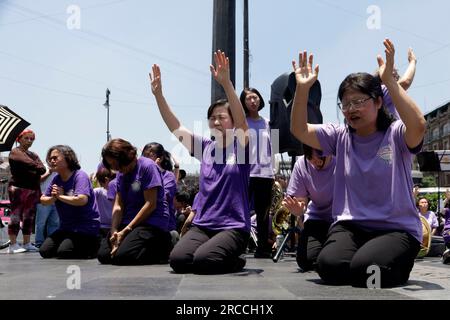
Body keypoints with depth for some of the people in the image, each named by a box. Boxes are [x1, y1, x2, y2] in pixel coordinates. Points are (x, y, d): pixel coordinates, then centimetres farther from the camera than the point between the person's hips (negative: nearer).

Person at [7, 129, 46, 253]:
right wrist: (37, 167, 0)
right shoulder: (15, 152, 1)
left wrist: (37, 168, -11)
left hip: (33, 189, 7)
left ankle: (27, 244, 11)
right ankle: (13, 245, -9)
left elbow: (42, 169, 6)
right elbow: (31, 164, -15)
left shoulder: (34, 154, 21)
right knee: (16, 215, -9)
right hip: (18, 188, -7)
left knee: (29, 217, 7)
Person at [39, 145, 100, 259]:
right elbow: (43, 200, 10)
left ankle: (92, 247, 6)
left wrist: (60, 196, -15)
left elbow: (82, 200, -29)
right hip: (66, 227, 8)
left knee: (64, 252, -21)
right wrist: (53, 198, -13)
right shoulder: (56, 179, 8)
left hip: (86, 228, -8)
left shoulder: (80, 175, -14)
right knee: (44, 251, -3)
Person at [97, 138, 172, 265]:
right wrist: (114, 230, -12)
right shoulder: (121, 173, 12)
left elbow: (150, 204, -15)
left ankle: (161, 248, 0)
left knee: (123, 256, -26)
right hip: (128, 222, 8)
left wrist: (126, 231, -15)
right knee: (103, 255, -9)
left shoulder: (147, 166, -11)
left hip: (152, 222, -7)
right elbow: (118, 206, 6)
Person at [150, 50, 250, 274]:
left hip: (233, 227, -4)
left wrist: (226, 83, -35)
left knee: (203, 260, -29)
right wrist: (158, 94, -6)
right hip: (202, 225, 4)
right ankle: (220, 251, 8)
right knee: (178, 260, -21)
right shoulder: (205, 147, 10)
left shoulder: (240, 146, -2)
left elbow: (242, 120, -21)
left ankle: (235, 260, 3)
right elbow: (175, 127, 6)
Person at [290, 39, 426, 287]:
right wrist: (303, 88, -17)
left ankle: (397, 267, 6)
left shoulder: (395, 135, -6)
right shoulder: (340, 136, 7)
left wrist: (389, 80, -32)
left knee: (364, 267, -30)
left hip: (397, 228, -2)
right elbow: (299, 130, -3)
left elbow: (418, 126, -29)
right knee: (330, 266, -27)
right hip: (349, 225, 3)